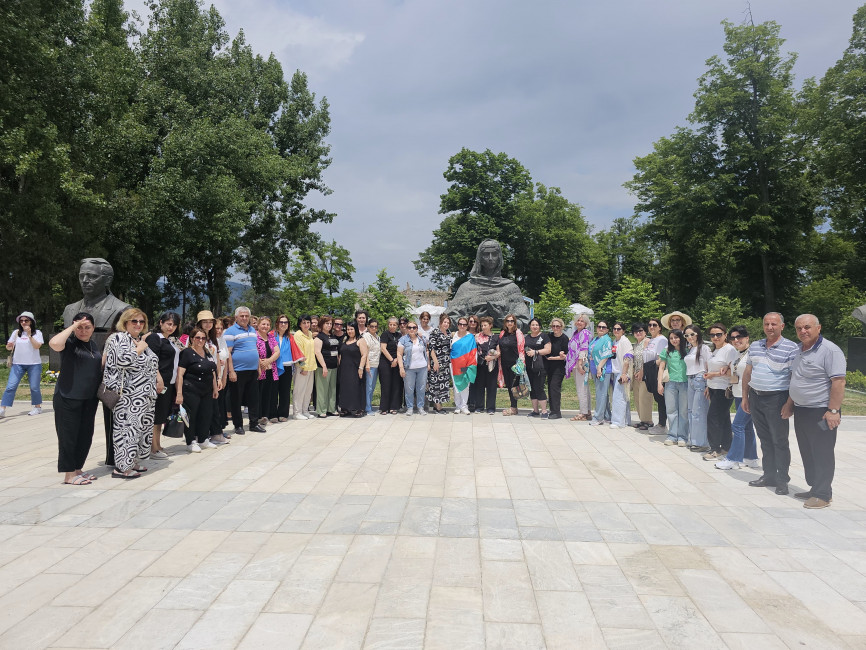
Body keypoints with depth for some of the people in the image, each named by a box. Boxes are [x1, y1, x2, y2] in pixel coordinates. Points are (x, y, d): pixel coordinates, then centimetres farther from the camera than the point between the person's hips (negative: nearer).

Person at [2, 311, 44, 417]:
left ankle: (37, 407, 17)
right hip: (18, 364, 2)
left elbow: (37, 346, -13)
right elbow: (8, 347, 11)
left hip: (34, 364, -2)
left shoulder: (37, 333, 1)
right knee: (10, 386, -7)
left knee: (34, 387, 1)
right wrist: (9, 345, -12)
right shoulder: (16, 333, 8)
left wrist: (29, 335, -18)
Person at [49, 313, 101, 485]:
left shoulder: (93, 345, 13)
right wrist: (73, 327, -21)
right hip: (68, 398, -7)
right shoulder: (70, 342, -9)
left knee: (85, 435, 12)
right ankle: (69, 475, 7)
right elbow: (54, 343, -33)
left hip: (89, 398, 7)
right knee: (69, 435, 0)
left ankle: (78, 469, 25)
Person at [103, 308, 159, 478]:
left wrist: (159, 379, 16)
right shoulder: (118, 338, -8)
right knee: (128, 427, -8)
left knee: (143, 427, 11)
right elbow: (122, 360, -25)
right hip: (129, 394, -9)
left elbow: (153, 362, 28)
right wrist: (139, 349, -12)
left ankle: (133, 462, 21)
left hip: (146, 394, 9)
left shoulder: (141, 339, 19)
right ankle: (122, 467, -3)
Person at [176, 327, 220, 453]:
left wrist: (215, 388, 17)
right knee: (191, 416, 1)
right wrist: (179, 393, -20)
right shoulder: (187, 353, -9)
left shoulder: (207, 353, 12)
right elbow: (180, 374, -15)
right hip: (191, 391, -7)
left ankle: (203, 440, 25)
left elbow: (213, 372, 20)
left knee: (207, 414, 10)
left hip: (207, 391, 7)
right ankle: (191, 442, 14)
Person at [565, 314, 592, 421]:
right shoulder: (576, 333, 19)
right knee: (583, 389, 12)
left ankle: (583, 413, -4)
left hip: (582, 364, -10)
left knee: (582, 389, -8)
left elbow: (584, 349, -18)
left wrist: (580, 364, -22)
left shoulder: (585, 333, -10)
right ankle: (588, 412, 17)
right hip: (575, 365, 10)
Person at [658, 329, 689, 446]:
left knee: (684, 411, 2)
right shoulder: (667, 351, 8)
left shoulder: (688, 351, 3)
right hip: (671, 383, 2)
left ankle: (682, 437, 9)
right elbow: (661, 368, 8)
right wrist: (660, 383, 1)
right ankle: (672, 436, 11)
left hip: (685, 383, -2)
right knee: (671, 410, 4)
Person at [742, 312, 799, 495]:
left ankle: (782, 480, 11)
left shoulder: (791, 348, -7)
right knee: (765, 439, 13)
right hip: (755, 397, 6)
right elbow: (747, 373, 16)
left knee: (779, 441, 0)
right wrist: (745, 397, 14)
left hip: (776, 399, -5)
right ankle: (769, 475, 23)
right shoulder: (754, 346, 11)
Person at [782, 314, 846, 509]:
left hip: (821, 413, -8)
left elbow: (838, 382, -20)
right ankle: (814, 488, 26)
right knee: (807, 454, 15)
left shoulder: (829, 350, -15)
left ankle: (823, 495, 9)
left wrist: (833, 411, -24)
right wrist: (789, 404, 20)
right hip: (801, 411, 9)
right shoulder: (800, 351, 12)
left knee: (822, 455, 0)